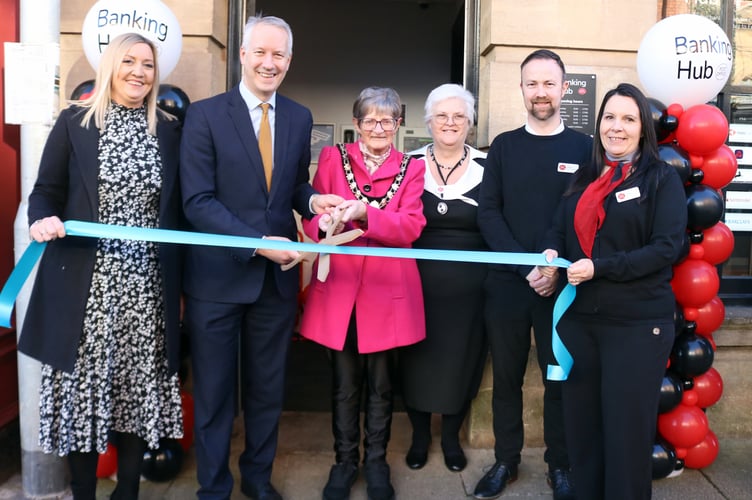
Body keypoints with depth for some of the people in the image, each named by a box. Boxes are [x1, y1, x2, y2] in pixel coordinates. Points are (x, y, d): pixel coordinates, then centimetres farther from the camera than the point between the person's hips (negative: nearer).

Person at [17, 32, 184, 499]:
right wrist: (42, 220, -18)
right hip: (85, 284, -1)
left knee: (139, 387, 7)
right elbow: (45, 192, 6)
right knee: (85, 387, 6)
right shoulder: (74, 121, 3)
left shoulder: (169, 130, 8)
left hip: (148, 286, 2)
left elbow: (176, 211, 8)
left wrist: (181, 284, 7)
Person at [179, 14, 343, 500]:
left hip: (278, 274, 4)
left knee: (268, 388, 18)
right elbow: (198, 201, -14)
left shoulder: (300, 117, 6)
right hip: (219, 275, -3)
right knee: (214, 391, 12)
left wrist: (313, 199, -9)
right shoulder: (205, 114, -8)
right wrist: (257, 243, -23)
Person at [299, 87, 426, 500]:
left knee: (381, 383, 10)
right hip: (339, 285, 0)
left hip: (387, 288, 0)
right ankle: (344, 460, 28)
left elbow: (410, 227, -8)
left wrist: (365, 213, -25)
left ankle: (376, 460, 29)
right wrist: (324, 222, -20)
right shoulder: (332, 158, 7)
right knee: (344, 383, 9)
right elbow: (311, 218, 3)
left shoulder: (411, 168, 5)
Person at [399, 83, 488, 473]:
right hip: (418, 285, 1)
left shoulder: (486, 166, -1)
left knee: (462, 360, 11)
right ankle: (420, 434, 32)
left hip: (468, 288, 0)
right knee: (417, 360, 10)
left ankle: (451, 436, 33)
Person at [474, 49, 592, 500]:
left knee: (560, 378, 9)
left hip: (563, 285, -1)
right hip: (508, 282, 1)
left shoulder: (584, 147, 3)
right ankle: (506, 460, 25)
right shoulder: (504, 145, 6)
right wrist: (527, 267, -12)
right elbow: (488, 213, -2)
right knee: (507, 377, 10)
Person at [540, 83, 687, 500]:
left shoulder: (662, 178, -4)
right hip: (579, 319, 5)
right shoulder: (585, 179, 12)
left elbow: (667, 247, -13)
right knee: (580, 423, 13)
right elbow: (561, 231, 14)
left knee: (627, 428, 6)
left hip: (637, 324, -5)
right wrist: (552, 255, -10)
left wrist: (599, 268, -20)